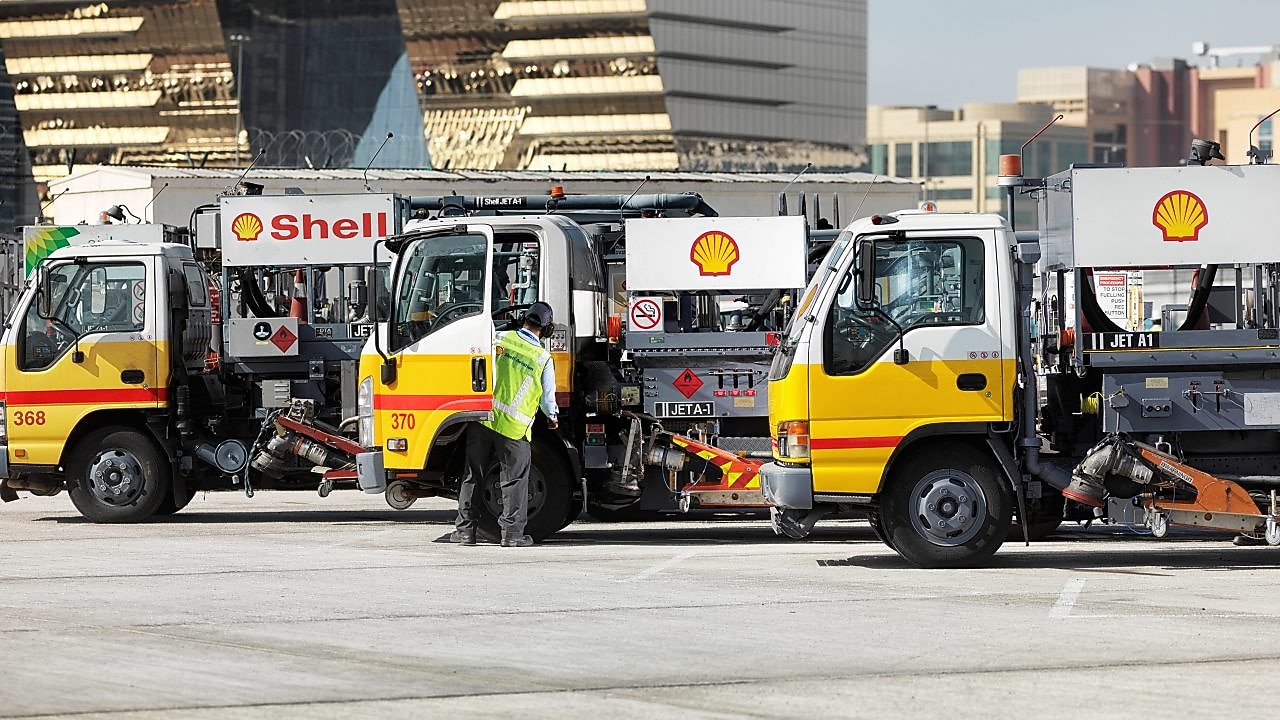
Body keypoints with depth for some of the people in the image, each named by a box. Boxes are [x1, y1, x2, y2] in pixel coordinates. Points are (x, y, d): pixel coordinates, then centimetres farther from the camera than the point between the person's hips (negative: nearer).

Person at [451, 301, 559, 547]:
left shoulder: (500, 339, 1)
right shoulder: (543, 359, -3)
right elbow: (547, 400, 5)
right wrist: (553, 418, 27)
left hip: (483, 417, 2)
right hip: (514, 426, -2)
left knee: (472, 477, 11)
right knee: (514, 481, 7)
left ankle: (465, 530, 14)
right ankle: (512, 533, 4)